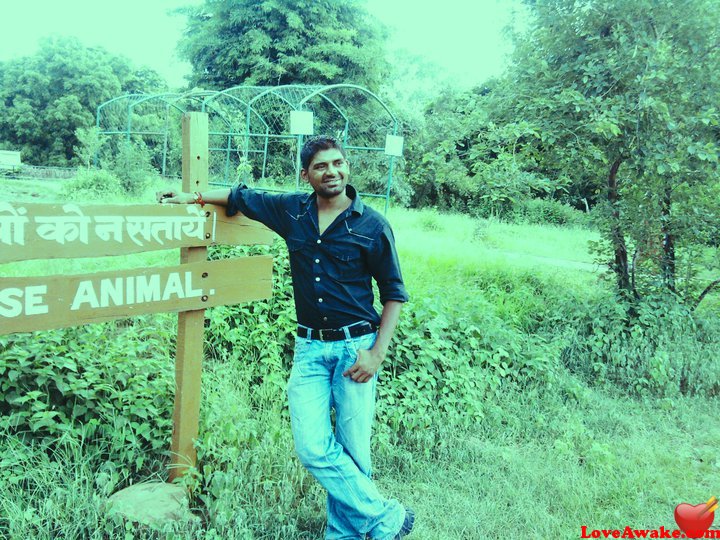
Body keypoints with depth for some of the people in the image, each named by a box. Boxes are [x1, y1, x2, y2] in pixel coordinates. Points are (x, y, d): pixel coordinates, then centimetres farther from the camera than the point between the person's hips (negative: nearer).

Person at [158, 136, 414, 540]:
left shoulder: (372, 225, -4)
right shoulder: (292, 211, 5)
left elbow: (394, 294, 0)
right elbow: (243, 197, 23)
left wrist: (378, 353, -8)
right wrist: (195, 197, 23)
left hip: (355, 346, -3)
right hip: (310, 348, 3)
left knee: (352, 452, 2)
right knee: (314, 450, -5)